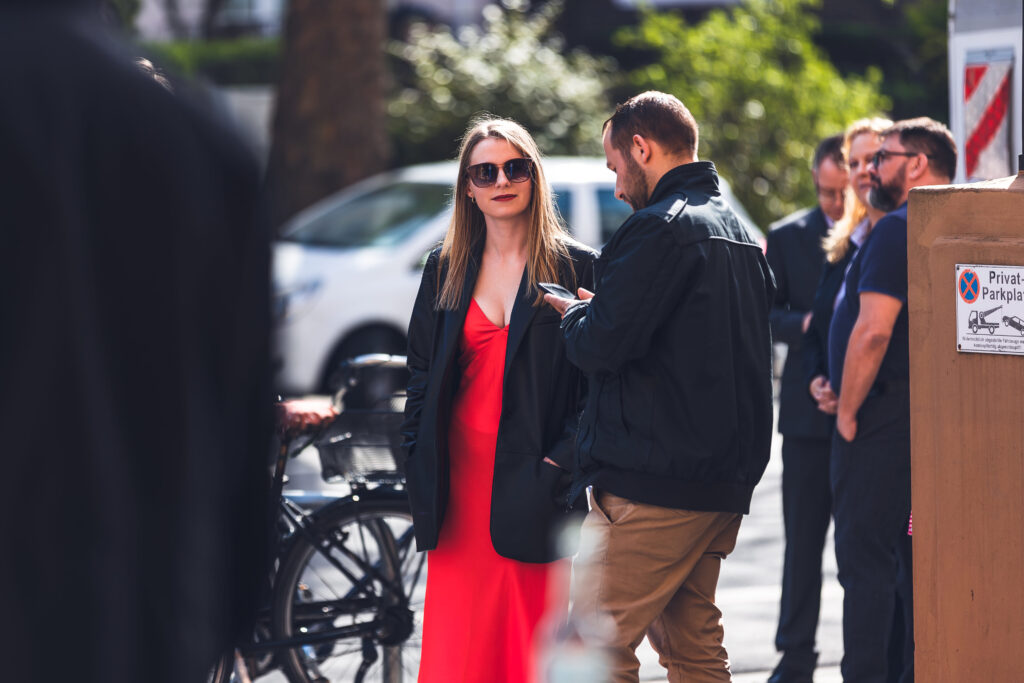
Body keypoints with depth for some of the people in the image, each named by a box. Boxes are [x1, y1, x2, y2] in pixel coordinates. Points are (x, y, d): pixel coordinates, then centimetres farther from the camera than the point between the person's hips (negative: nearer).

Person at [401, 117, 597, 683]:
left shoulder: (575, 268, 2)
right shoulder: (445, 269, 13)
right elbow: (421, 375, 14)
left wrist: (563, 462, -11)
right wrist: (421, 475, 5)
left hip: (532, 483, -3)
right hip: (460, 479, 3)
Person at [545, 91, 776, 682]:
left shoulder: (661, 228, -12)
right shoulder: (740, 233, 18)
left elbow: (603, 345, -18)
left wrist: (575, 314, 4)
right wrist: (601, 313, 17)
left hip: (653, 482, -9)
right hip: (724, 478, 10)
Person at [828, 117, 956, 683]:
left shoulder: (898, 231, -15)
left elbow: (873, 330, -22)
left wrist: (847, 412, -14)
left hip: (881, 423, -9)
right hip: (930, 421, 9)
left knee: (865, 559, -7)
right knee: (916, 557, 12)